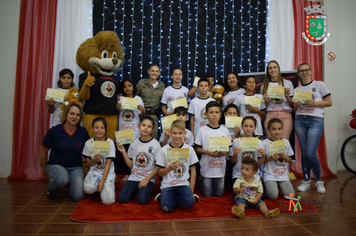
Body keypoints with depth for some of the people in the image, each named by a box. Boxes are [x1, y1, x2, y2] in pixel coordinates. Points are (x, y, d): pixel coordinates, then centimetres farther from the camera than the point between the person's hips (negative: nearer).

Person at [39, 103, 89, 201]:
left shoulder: (83, 132, -4)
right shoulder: (54, 131, -10)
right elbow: (43, 152, 2)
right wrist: (44, 171, 11)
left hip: (76, 167, 2)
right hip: (55, 165, -2)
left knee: (79, 196, -16)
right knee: (62, 179, -37)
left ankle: (71, 181, 19)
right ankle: (51, 188, 1)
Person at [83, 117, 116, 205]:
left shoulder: (110, 142, -8)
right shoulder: (88, 143, -2)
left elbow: (108, 163, -9)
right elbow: (88, 163, 7)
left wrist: (102, 181, -15)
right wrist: (94, 160, -18)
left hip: (108, 173, -1)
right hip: (94, 172, 2)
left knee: (108, 201, -20)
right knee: (88, 188, -32)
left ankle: (101, 187, 14)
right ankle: (96, 190, 6)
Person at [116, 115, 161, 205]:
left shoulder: (155, 144, -6)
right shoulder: (134, 143, 4)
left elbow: (158, 166, -6)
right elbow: (131, 165, 6)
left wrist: (147, 179, -13)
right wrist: (123, 152, -5)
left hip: (149, 178, -3)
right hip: (134, 177, 3)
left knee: (142, 200, -24)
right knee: (122, 198, -14)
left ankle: (148, 189, 9)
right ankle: (136, 189, 14)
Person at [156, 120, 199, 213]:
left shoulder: (189, 149, 2)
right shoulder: (164, 150, -1)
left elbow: (193, 171, 6)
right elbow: (160, 173, 3)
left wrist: (191, 191, 0)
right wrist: (170, 168, -18)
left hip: (183, 184, 1)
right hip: (168, 184, 0)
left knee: (188, 202, -29)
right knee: (167, 208, -25)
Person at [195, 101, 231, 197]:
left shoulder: (225, 131, 1)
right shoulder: (202, 130, -7)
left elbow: (228, 149, 8)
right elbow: (197, 149, -4)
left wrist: (224, 152, -14)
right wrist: (208, 152, -21)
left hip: (220, 167, 3)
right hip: (206, 167, -2)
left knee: (219, 194, 13)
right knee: (207, 195, 8)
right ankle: (200, 180, 35)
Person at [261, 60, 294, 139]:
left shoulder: (288, 83, 13)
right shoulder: (264, 86, 15)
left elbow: (292, 104, 13)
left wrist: (287, 96, -6)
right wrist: (266, 101, -3)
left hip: (285, 116, -1)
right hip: (270, 116, 1)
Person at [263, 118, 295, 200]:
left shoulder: (286, 142, 6)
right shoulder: (265, 143, -7)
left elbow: (290, 160, 13)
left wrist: (286, 157, -8)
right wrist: (271, 158, -20)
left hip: (283, 175, 4)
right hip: (270, 175, -3)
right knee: (273, 196, -20)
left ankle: (279, 186, 18)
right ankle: (267, 187, 13)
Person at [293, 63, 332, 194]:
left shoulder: (319, 84, 8)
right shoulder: (296, 89, 17)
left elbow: (329, 102, 4)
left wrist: (314, 103, -11)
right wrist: (296, 106, -4)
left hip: (316, 120, -3)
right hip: (299, 121, 4)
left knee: (310, 153, -12)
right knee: (304, 152, 4)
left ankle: (318, 180, 9)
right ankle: (306, 181, 15)